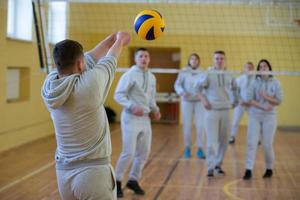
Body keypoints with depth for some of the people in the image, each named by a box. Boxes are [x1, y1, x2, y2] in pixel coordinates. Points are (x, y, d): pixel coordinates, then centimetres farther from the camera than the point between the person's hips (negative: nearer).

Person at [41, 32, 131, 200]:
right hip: (94, 173, -6)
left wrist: (112, 38, 24)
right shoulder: (90, 82, -17)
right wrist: (119, 41, 26)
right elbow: (110, 61, 5)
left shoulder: (49, 86, -2)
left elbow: (90, 59, 12)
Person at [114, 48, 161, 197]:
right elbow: (118, 95, -14)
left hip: (145, 119, 7)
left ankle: (133, 180, 26)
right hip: (131, 118, -7)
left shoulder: (152, 77, 11)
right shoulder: (129, 75, -10)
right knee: (129, 152, -9)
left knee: (144, 152, 10)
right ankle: (117, 182, 8)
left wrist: (155, 110, 3)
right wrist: (132, 107, -25)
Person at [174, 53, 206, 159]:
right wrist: (182, 92, -23)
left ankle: (200, 149, 4)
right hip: (187, 101, -1)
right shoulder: (183, 72, -2)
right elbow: (177, 85, -4)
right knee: (187, 126, 3)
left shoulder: (202, 73, 1)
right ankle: (187, 148, 18)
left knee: (200, 126, -5)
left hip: (199, 102, 1)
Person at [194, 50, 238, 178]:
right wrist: (203, 100, -11)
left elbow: (234, 88, 23)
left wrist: (234, 100, 14)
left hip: (225, 111, 4)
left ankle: (218, 164, 23)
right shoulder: (208, 74, -5)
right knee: (211, 141, -8)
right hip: (212, 111, -4)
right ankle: (210, 168, -5)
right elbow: (197, 87, -3)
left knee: (223, 140, 9)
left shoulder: (229, 75, 7)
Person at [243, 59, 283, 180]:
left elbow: (279, 101, -3)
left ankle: (269, 169, 22)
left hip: (269, 117, 0)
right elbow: (249, 99, -8)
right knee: (251, 143, -7)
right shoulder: (254, 83, 0)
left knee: (267, 145, 3)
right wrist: (263, 107, -18)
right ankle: (248, 170, -4)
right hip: (254, 116, 0)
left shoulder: (275, 83, 0)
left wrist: (266, 97, -18)